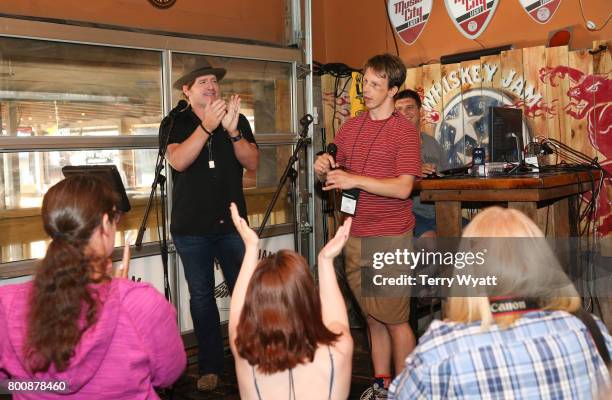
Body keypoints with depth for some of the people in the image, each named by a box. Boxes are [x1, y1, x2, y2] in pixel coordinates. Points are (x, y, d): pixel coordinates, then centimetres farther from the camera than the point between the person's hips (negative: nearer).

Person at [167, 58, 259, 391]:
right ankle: (210, 367, 16)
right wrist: (206, 126, -28)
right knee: (201, 296, 5)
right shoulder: (177, 123, 1)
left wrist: (232, 131, -21)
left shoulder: (237, 119, 5)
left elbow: (252, 163, -5)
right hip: (191, 226, -1)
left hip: (232, 222, 1)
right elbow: (178, 161, -17)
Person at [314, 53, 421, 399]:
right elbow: (337, 175, 19)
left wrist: (355, 179, -19)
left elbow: (403, 187, -15)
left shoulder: (405, 131, -6)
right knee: (372, 317, 13)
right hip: (356, 237, 6)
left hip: (390, 238, -5)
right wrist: (324, 170, -3)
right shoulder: (350, 127, 12)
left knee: (394, 318, -1)